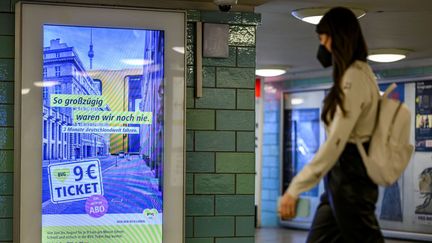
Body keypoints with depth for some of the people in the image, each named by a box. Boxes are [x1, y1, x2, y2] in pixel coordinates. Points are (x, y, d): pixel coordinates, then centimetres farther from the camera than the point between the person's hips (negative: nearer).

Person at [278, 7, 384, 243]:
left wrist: (294, 189, -26)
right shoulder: (357, 75, 16)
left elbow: (335, 143, -24)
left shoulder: (354, 77, -16)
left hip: (348, 175, -10)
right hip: (342, 176, 10)